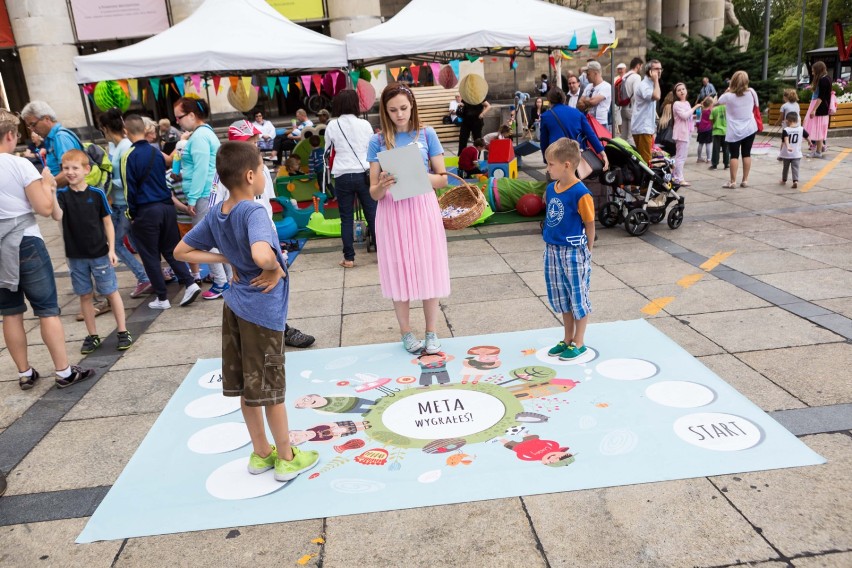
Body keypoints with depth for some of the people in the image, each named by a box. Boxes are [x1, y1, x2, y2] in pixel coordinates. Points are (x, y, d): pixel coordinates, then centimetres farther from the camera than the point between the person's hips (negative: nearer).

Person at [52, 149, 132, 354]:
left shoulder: (97, 193, -5)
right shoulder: (62, 195, -2)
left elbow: (107, 222, -1)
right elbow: (57, 216, -21)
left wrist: (111, 249, -5)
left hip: (99, 253, -2)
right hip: (76, 256, 2)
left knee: (111, 292, 5)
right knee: (84, 295, 11)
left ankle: (123, 332, 14)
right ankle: (92, 336, 21)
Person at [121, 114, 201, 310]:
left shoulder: (128, 156, -10)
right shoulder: (156, 152, 7)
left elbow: (129, 189, -8)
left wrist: (132, 215, 2)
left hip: (146, 211, -5)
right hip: (167, 206, 5)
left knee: (150, 256, 6)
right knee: (171, 250, 16)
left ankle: (162, 298, 10)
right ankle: (190, 283, 2)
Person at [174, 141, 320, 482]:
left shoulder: (216, 214, 2)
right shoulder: (253, 212, -22)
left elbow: (182, 252, 11)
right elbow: (261, 255, -42)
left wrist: (228, 260, 6)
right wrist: (276, 267, -20)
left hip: (235, 305, 7)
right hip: (263, 310, -7)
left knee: (247, 386, 17)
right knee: (270, 388, 6)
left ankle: (261, 453, 33)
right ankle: (287, 458, 24)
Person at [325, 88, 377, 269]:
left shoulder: (332, 126, 1)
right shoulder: (364, 124, 2)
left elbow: (327, 150, 9)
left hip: (343, 177, 0)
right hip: (364, 174, 0)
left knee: (346, 218, 5)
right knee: (372, 215, 5)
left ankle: (349, 258, 7)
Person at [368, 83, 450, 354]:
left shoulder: (427, 134, 3)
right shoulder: (378, 141, 2)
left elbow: (442, 178, 2)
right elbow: (374, 192, -1)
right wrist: (383, 185, -23)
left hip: (423, 208, 0)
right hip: (392, 212, 0)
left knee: (428, 268, 4)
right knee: (399, 270, 6)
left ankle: (432, 333, 17)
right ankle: (406, 332, 21)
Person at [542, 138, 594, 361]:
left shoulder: (581, 193, -18)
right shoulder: (551, 188, 3)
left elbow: (589, 224, -10)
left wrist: (587, 250, -6)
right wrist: (550, 245, 9)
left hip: (574, 252, -7)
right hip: (552, 250, 7)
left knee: (578, 297, 7)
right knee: (561, 298, 17)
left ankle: (579, 343, 20)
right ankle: (567, 339, 32)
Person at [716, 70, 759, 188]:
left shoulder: (728, 96, -13)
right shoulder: (751, 92, -4)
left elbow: (719, 101, 9)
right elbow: (756, 105, 13)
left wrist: (728, 90, 16)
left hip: (735, 131, -3)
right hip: (750, 129, 3)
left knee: (734, 155, 1)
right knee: (747, 154, 9)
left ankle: (733, 182, 0)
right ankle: (745, 180, 13)